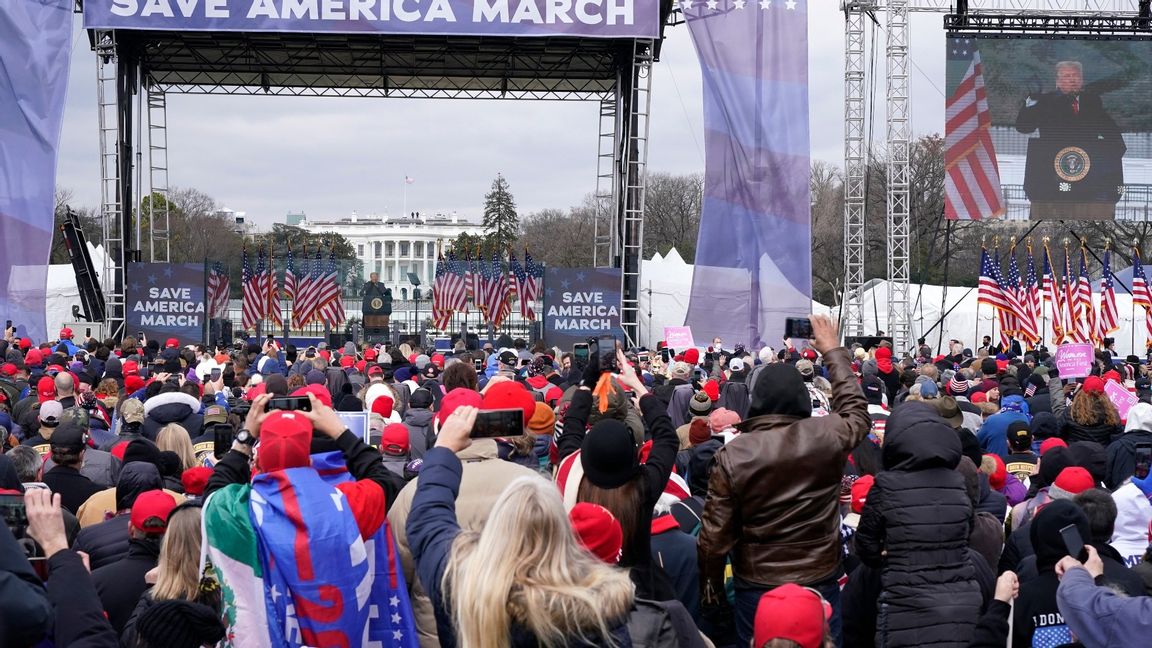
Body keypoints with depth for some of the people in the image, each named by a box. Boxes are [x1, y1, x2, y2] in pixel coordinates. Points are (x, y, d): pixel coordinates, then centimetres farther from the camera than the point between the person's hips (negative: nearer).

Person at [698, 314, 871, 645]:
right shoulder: (827, 436, -10)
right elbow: (856, 411, 16)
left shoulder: (732, 455, -13)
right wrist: (834, 352, 25)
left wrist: (711, 594, 6)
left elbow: (714, 537, -9)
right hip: (821, 583, 1)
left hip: (757, 588, -1)